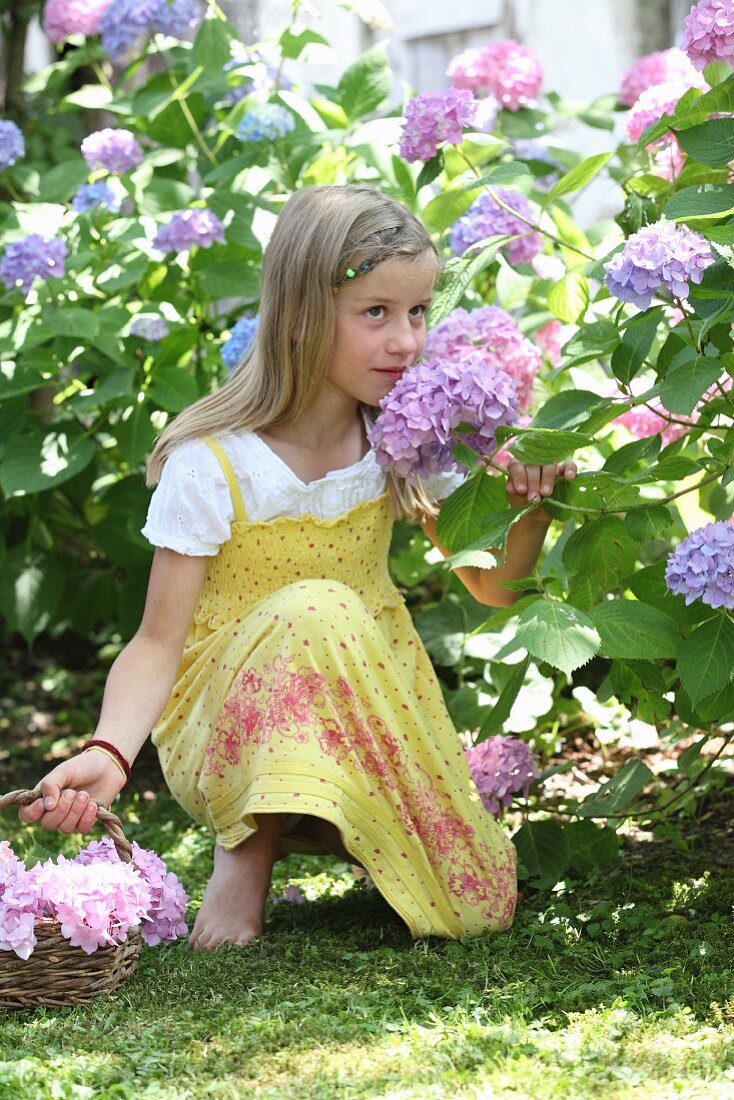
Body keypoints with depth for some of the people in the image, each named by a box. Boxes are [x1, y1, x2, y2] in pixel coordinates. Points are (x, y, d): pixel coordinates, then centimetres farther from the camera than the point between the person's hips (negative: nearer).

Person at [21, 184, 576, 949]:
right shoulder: (213, 465, -16)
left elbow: (492, 587, 10)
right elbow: (159, 641, -15)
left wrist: (531, 508, -11)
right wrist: (107, 752, -34)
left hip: (369, 718, 5)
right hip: (224, 736, -4)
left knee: (482, 905, -16)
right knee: (314, 612, -35)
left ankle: (309, 824, 10)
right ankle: (248, 850, -16)